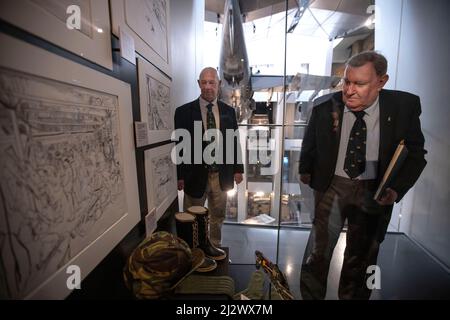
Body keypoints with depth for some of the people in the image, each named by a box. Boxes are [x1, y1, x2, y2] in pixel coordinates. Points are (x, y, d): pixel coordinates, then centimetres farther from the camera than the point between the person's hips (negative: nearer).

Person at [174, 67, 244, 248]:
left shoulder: (229, 111, 5)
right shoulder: (184, 111, -4)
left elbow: (235, 142, 8)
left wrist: (238, 169, 4)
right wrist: (181, 176, -7)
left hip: (221, 175, 3)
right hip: (196, 175, -2)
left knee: (218, 217, 20)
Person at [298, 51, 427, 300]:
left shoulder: (404, 106, -9)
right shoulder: (326, 107, -11)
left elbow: (415, 153, 0)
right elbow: (309, 144, 5)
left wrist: (397, 189, -13)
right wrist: (305, 170, 14)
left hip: (375, 191, 2)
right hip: (332, 186, -1)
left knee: (362, 254, 18)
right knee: (318, 250, 4)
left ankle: (352, 295, 44)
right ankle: (311, 295, 30)